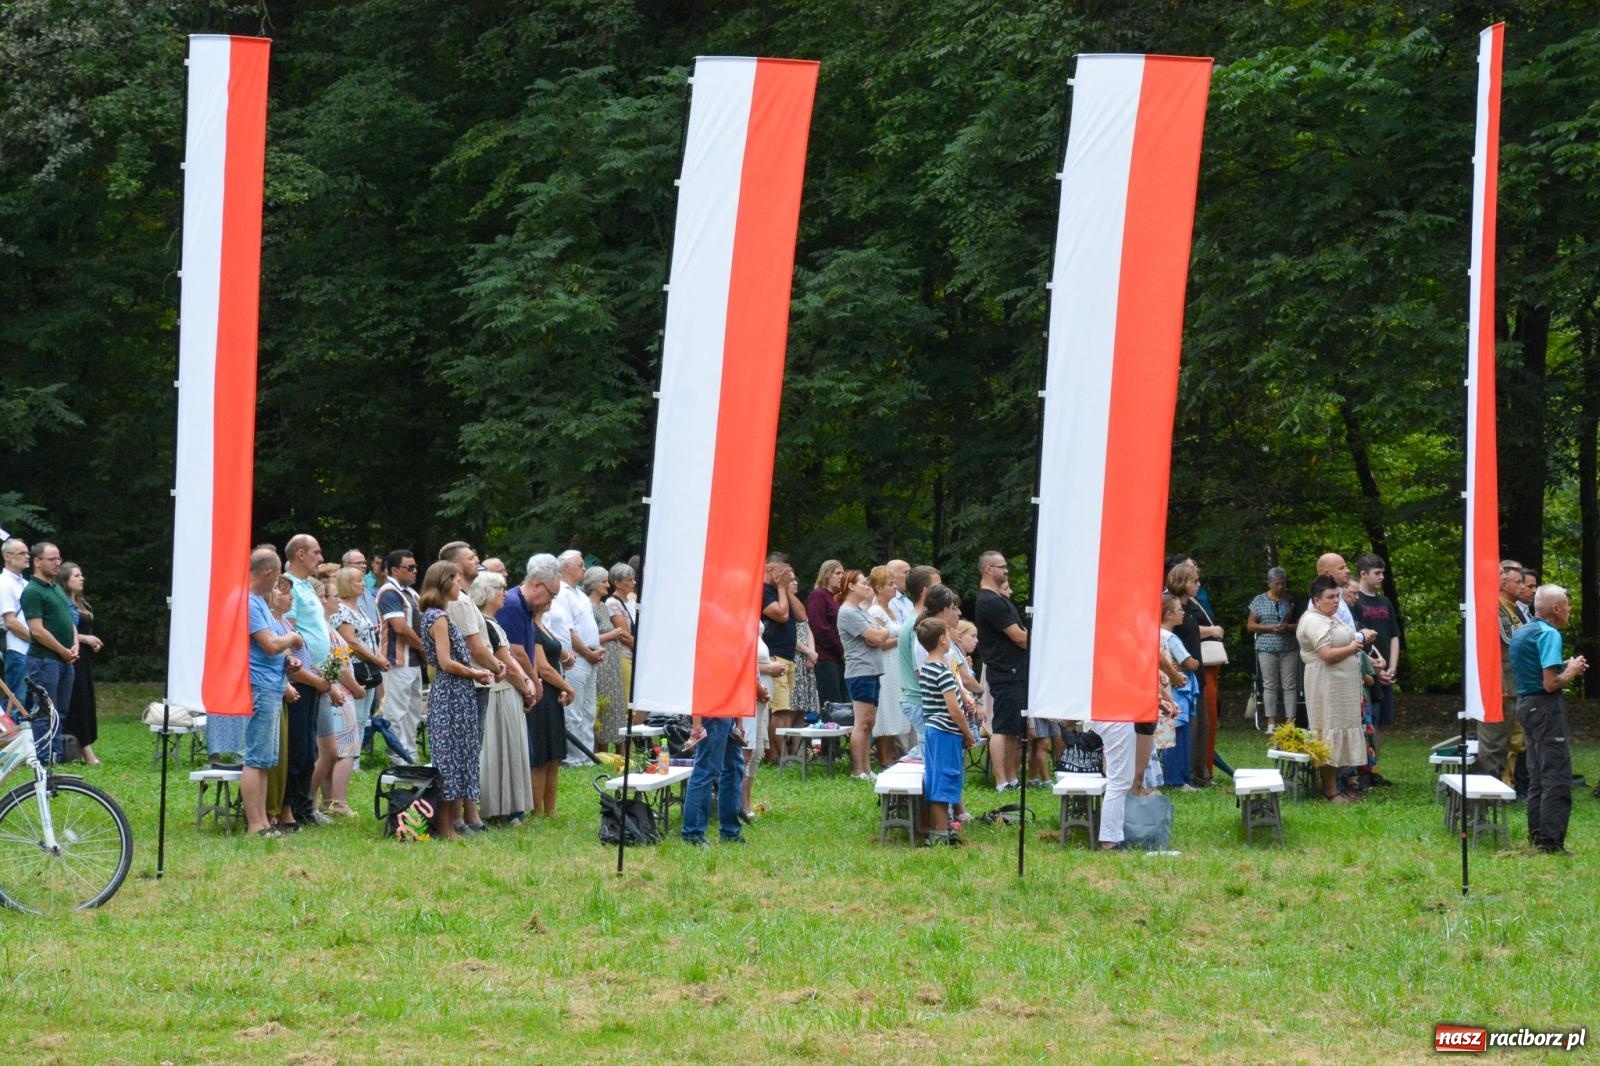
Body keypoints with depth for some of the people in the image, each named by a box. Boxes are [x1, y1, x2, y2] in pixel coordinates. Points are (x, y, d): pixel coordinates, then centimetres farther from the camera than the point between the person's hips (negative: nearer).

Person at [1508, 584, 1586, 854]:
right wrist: (1571, 671, -4)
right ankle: (1551, 842, -12)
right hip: (1546, 706, -10)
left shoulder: (1523, 632, 14)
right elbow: (1551, 683, -22)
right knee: (1557, 777, -9)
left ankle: (1537, 836, 18)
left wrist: (1567, 667, 15)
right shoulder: (1548, 634, -16)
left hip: (1525, 704, 10)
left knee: (1537, 776, 15)